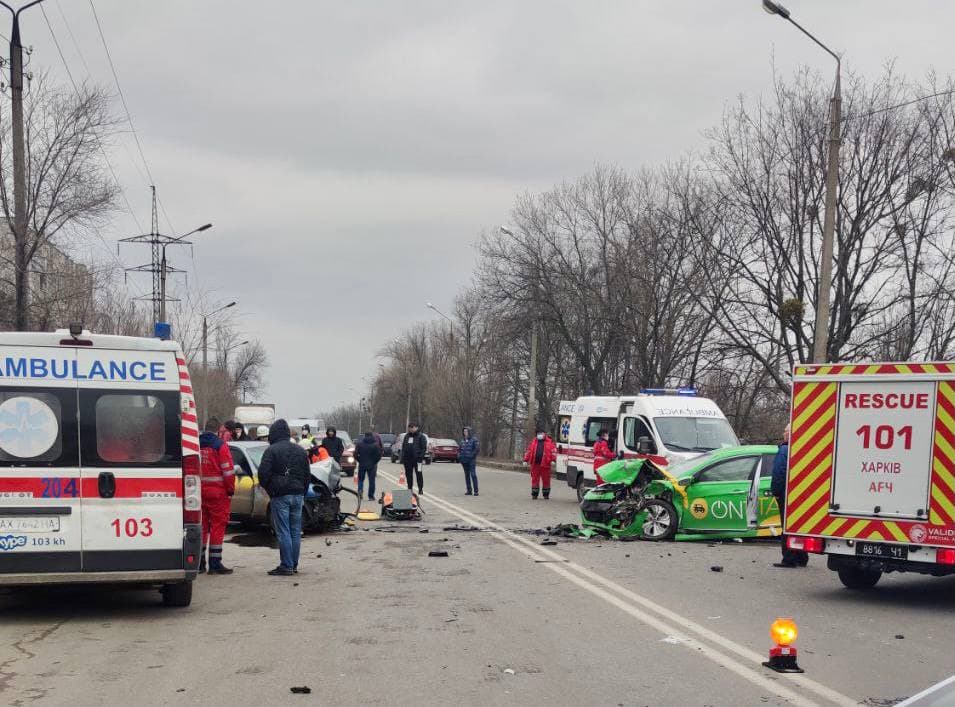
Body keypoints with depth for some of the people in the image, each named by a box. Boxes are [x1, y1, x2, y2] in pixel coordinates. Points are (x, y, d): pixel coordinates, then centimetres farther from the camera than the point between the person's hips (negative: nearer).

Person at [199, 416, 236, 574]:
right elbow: (228, 471, -11)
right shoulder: (220, 445, -8)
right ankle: (215, 564, -2)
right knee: (217, 526, -1)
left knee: (201, 526, 12)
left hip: (199, 491, 5)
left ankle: (199, 562, 15)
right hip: (217, 492, -5)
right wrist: (230, 490, -2)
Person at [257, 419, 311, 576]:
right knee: (296, 532, 9)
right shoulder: (300, 451, 13)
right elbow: (307, 475, 16)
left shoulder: (272, 451, -7)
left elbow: (263, 474, -11)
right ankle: (294, 565, 13)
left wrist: (269, 490, 5)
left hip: (280, 495, -6)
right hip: (298, 495, 6)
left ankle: (286, 566, -6)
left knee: (283, 532, -5)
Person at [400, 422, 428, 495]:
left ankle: (420, 489, 1)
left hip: (416, 459, -5)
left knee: (419, 474, -4)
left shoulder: (421, 436, 0)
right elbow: (403, 447, 20)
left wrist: (420, 457, -15)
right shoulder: (406, 436, 17)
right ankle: (409, 488, 14)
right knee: (408, 474, 7)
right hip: (407, 459, 5)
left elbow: (424, 448, -5)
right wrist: (402, 458, 10)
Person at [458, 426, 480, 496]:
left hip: (471, 460, -6)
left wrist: (472, 455, -13)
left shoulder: (474, 440, -6)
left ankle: (475, 491, -10)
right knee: (467, 475, 8)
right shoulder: (462, 440, 12)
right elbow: (459, 448, 22)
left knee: (473, 474, -10)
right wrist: (459, 456, 8)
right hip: (464, 461, 6)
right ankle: (469, 490, 13)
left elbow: (477, 449, -10)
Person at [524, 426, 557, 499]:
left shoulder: (549, 442, 5)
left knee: (546, 479, 3)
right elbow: (528, 451, 17)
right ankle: (534, 494, 10)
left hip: (545, 464, -2)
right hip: (535, 464, 2)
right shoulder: (533, 442, 14)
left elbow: (554, 451, -1)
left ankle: (546, 494, 13)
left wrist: (553, 460, -12)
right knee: (535, 479, 3)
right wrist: (526, 460, 11)